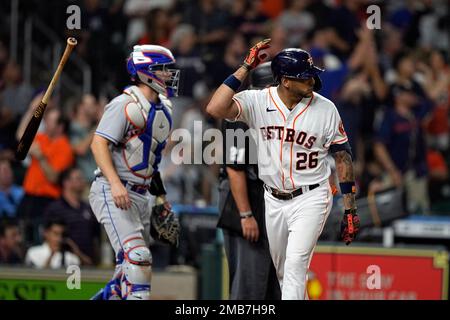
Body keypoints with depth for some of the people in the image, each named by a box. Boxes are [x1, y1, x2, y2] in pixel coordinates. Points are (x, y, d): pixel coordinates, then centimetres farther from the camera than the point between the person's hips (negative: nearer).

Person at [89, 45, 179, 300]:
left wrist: (160, 195, 22)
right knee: (137, 257, -20)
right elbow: (99, 143, -19)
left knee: (132, 266, 11)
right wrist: (115, 183, -29)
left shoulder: (163, 109, 15)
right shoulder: (126, 105, -12)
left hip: (140, 195, 9)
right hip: (112, 192, -9)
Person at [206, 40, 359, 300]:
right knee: (282, 272, 14)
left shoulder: (325, 109, -8)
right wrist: (246, 68, -22)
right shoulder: (257, 102, -9)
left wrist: (350, 210, -3)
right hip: (274, 200, 3)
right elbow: (215, 109, -25)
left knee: (295, 265, -17)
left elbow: (343, 157, -1)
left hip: (311, 199, -3)